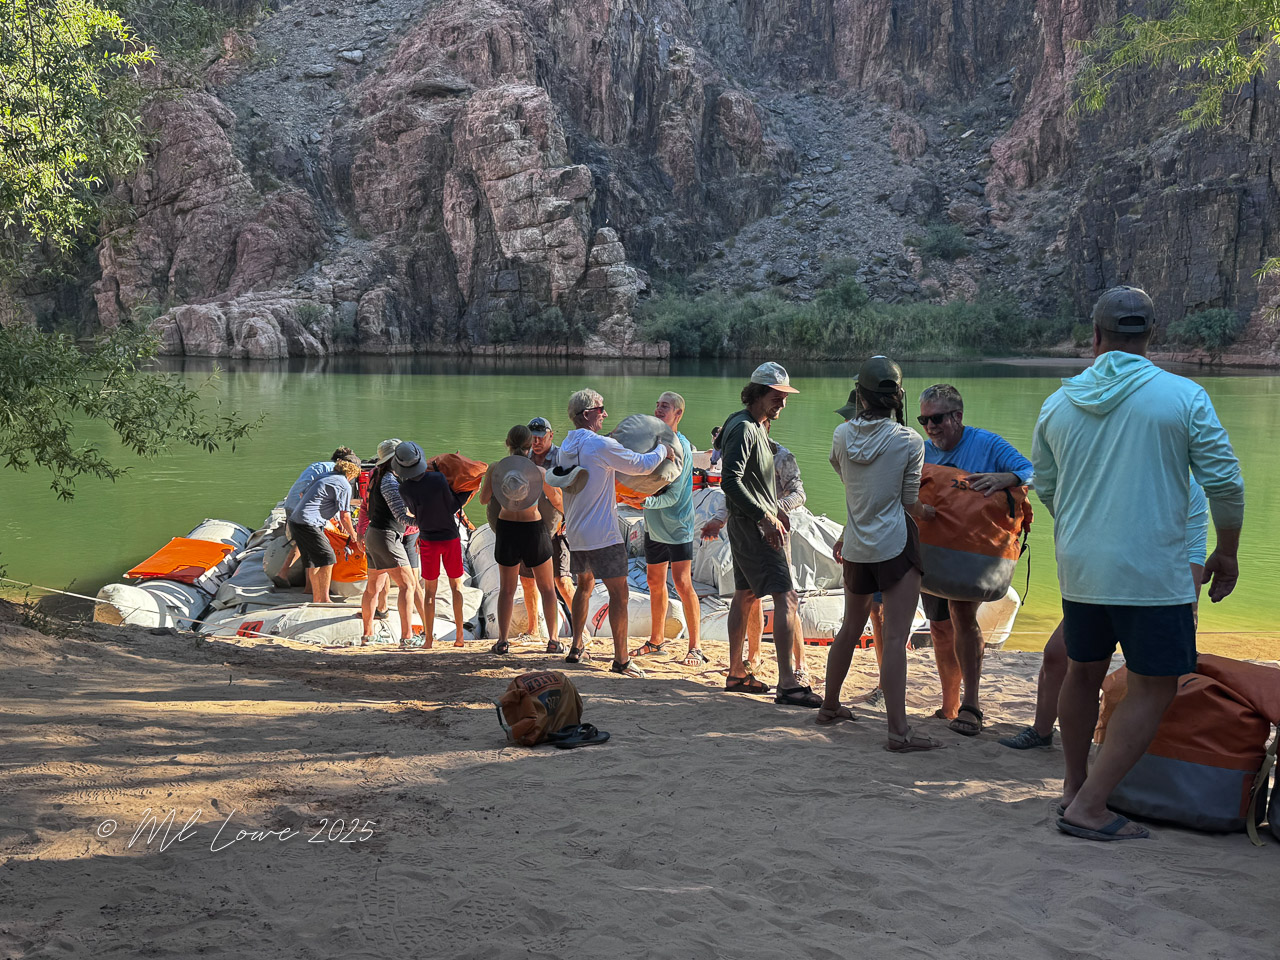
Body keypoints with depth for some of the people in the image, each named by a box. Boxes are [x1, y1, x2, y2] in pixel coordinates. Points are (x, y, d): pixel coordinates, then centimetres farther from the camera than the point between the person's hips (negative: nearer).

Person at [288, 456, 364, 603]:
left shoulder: (326, 476, 20)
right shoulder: (344, 485, -7)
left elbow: (303, 495, 31)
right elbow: (344, 516, -7)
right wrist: (353, 535, 10)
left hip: (295, 520, 9)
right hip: (308, 524, -9)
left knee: (313, 561, 16)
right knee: (327, 559, -5)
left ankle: (316, 598, 24)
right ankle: (324, 599, -4)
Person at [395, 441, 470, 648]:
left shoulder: (405, 489, -14)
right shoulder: (438, 478, -18)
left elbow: (414, 513, 3)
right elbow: (451, 507, -8)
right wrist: (467, 492, 5)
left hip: (428, 540, 0)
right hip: (450, 537, 0)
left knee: (430, 590, 11)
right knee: (456, 586, 12)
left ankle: (429, 638, 7)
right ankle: (459, 635, 8)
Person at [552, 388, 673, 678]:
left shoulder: (565, 447, 8)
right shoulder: (601, 445, -15)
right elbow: (642, 465, -11)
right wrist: (662, 449, 9)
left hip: (575, 534, 8)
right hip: (603, 535, -8)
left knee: (584, 585, 24)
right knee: (619, 594, -2)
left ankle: (576, 647, 28)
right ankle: (621, 659, -2)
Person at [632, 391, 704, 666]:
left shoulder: (680, 446, -17)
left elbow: (672, 496, -19)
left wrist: (645, 501, -30)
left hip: (677, 527, -7)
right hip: (654, 526, 7)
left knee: (682, 583, -9)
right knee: (655, 581, 14)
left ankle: (695, 647, -1)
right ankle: (656, 640, 28)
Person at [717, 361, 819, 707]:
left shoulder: (757, 427, 15)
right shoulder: (742, 428, -17)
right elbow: (730, 481, -24)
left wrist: (774, 514, 21)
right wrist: (766, 516, -24)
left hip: (752, 523, 11)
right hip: (752, 525, -11)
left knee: (744, 595, 15)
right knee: (786, 597, -14)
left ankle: (736, 673, 24)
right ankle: (787, 684, -16)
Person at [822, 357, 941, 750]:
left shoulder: (842, 435, 0)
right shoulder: (909, 441, -10)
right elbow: (911, 503, -4)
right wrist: (931, 512, 14)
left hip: (856, 548, 5)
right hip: (896, 546, -5)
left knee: (851, 627, 21)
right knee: (895, 637, -7)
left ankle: (829, 704, 34)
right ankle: (898, 729, -8)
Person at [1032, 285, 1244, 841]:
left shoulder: (1058, 403, 4)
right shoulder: (1183, 396, -7)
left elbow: (1044, 488, 16)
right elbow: (1225, 483, -6)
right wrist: (1227, 553, 9)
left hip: (1078, 567, 5)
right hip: (1152, 572, -5)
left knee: (1083, 672, 20)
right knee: (1152, 689, 4)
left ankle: (1075, 783, 34)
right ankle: (1089, 807, -1)